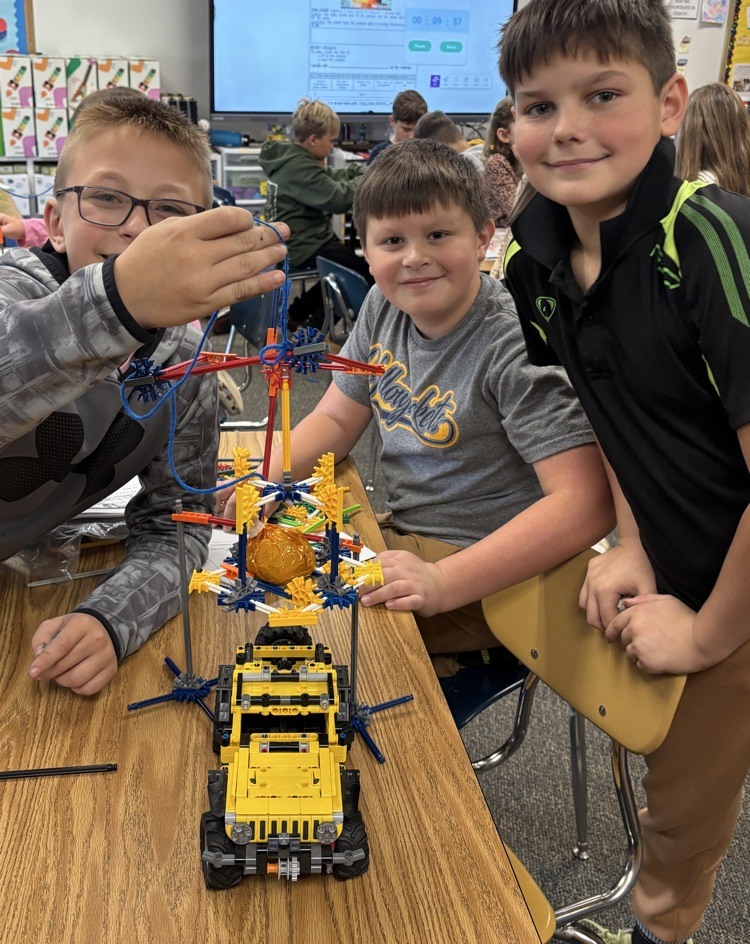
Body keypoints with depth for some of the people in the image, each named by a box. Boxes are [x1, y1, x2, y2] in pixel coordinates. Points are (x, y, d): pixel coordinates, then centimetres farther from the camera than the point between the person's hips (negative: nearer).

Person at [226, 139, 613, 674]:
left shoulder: (514, 344, -24)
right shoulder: (384, 309, 0)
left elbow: (586, 504, -30)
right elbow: (336, 418, 11)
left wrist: (442, 583, -37)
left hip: (486, 571, -8)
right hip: (402, 537, 8)